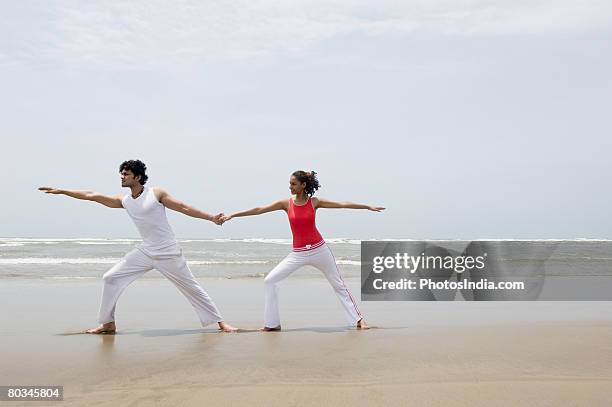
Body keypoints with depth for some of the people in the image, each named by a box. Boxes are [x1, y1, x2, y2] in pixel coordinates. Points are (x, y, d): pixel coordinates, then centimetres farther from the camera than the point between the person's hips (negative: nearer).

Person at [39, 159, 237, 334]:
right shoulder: (123, 201, 6)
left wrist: (211, 217, -10)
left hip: (169, 253, -5)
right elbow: (91, 195, 8)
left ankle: (220, 323, 9)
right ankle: (108, 323, 11)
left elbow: (184, 208, -5)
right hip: (145, 252, 5)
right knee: (111, 278, -1)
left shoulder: (156, 193, -7)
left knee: (191, 286, -1)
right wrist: (60, 191, 10)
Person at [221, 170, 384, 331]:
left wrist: (368, 206, -3)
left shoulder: (314, 202, -4)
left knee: (339, 285, 7)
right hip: (298, 253, 2)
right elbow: (259, 210, -3)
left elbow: (342, 204, -3)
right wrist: (232, 215, -4)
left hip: (319, 250, -1)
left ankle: (358, 319, 21)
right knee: (270, 280, -7)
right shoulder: (286, 204, -1)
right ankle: (273, 323, 3)